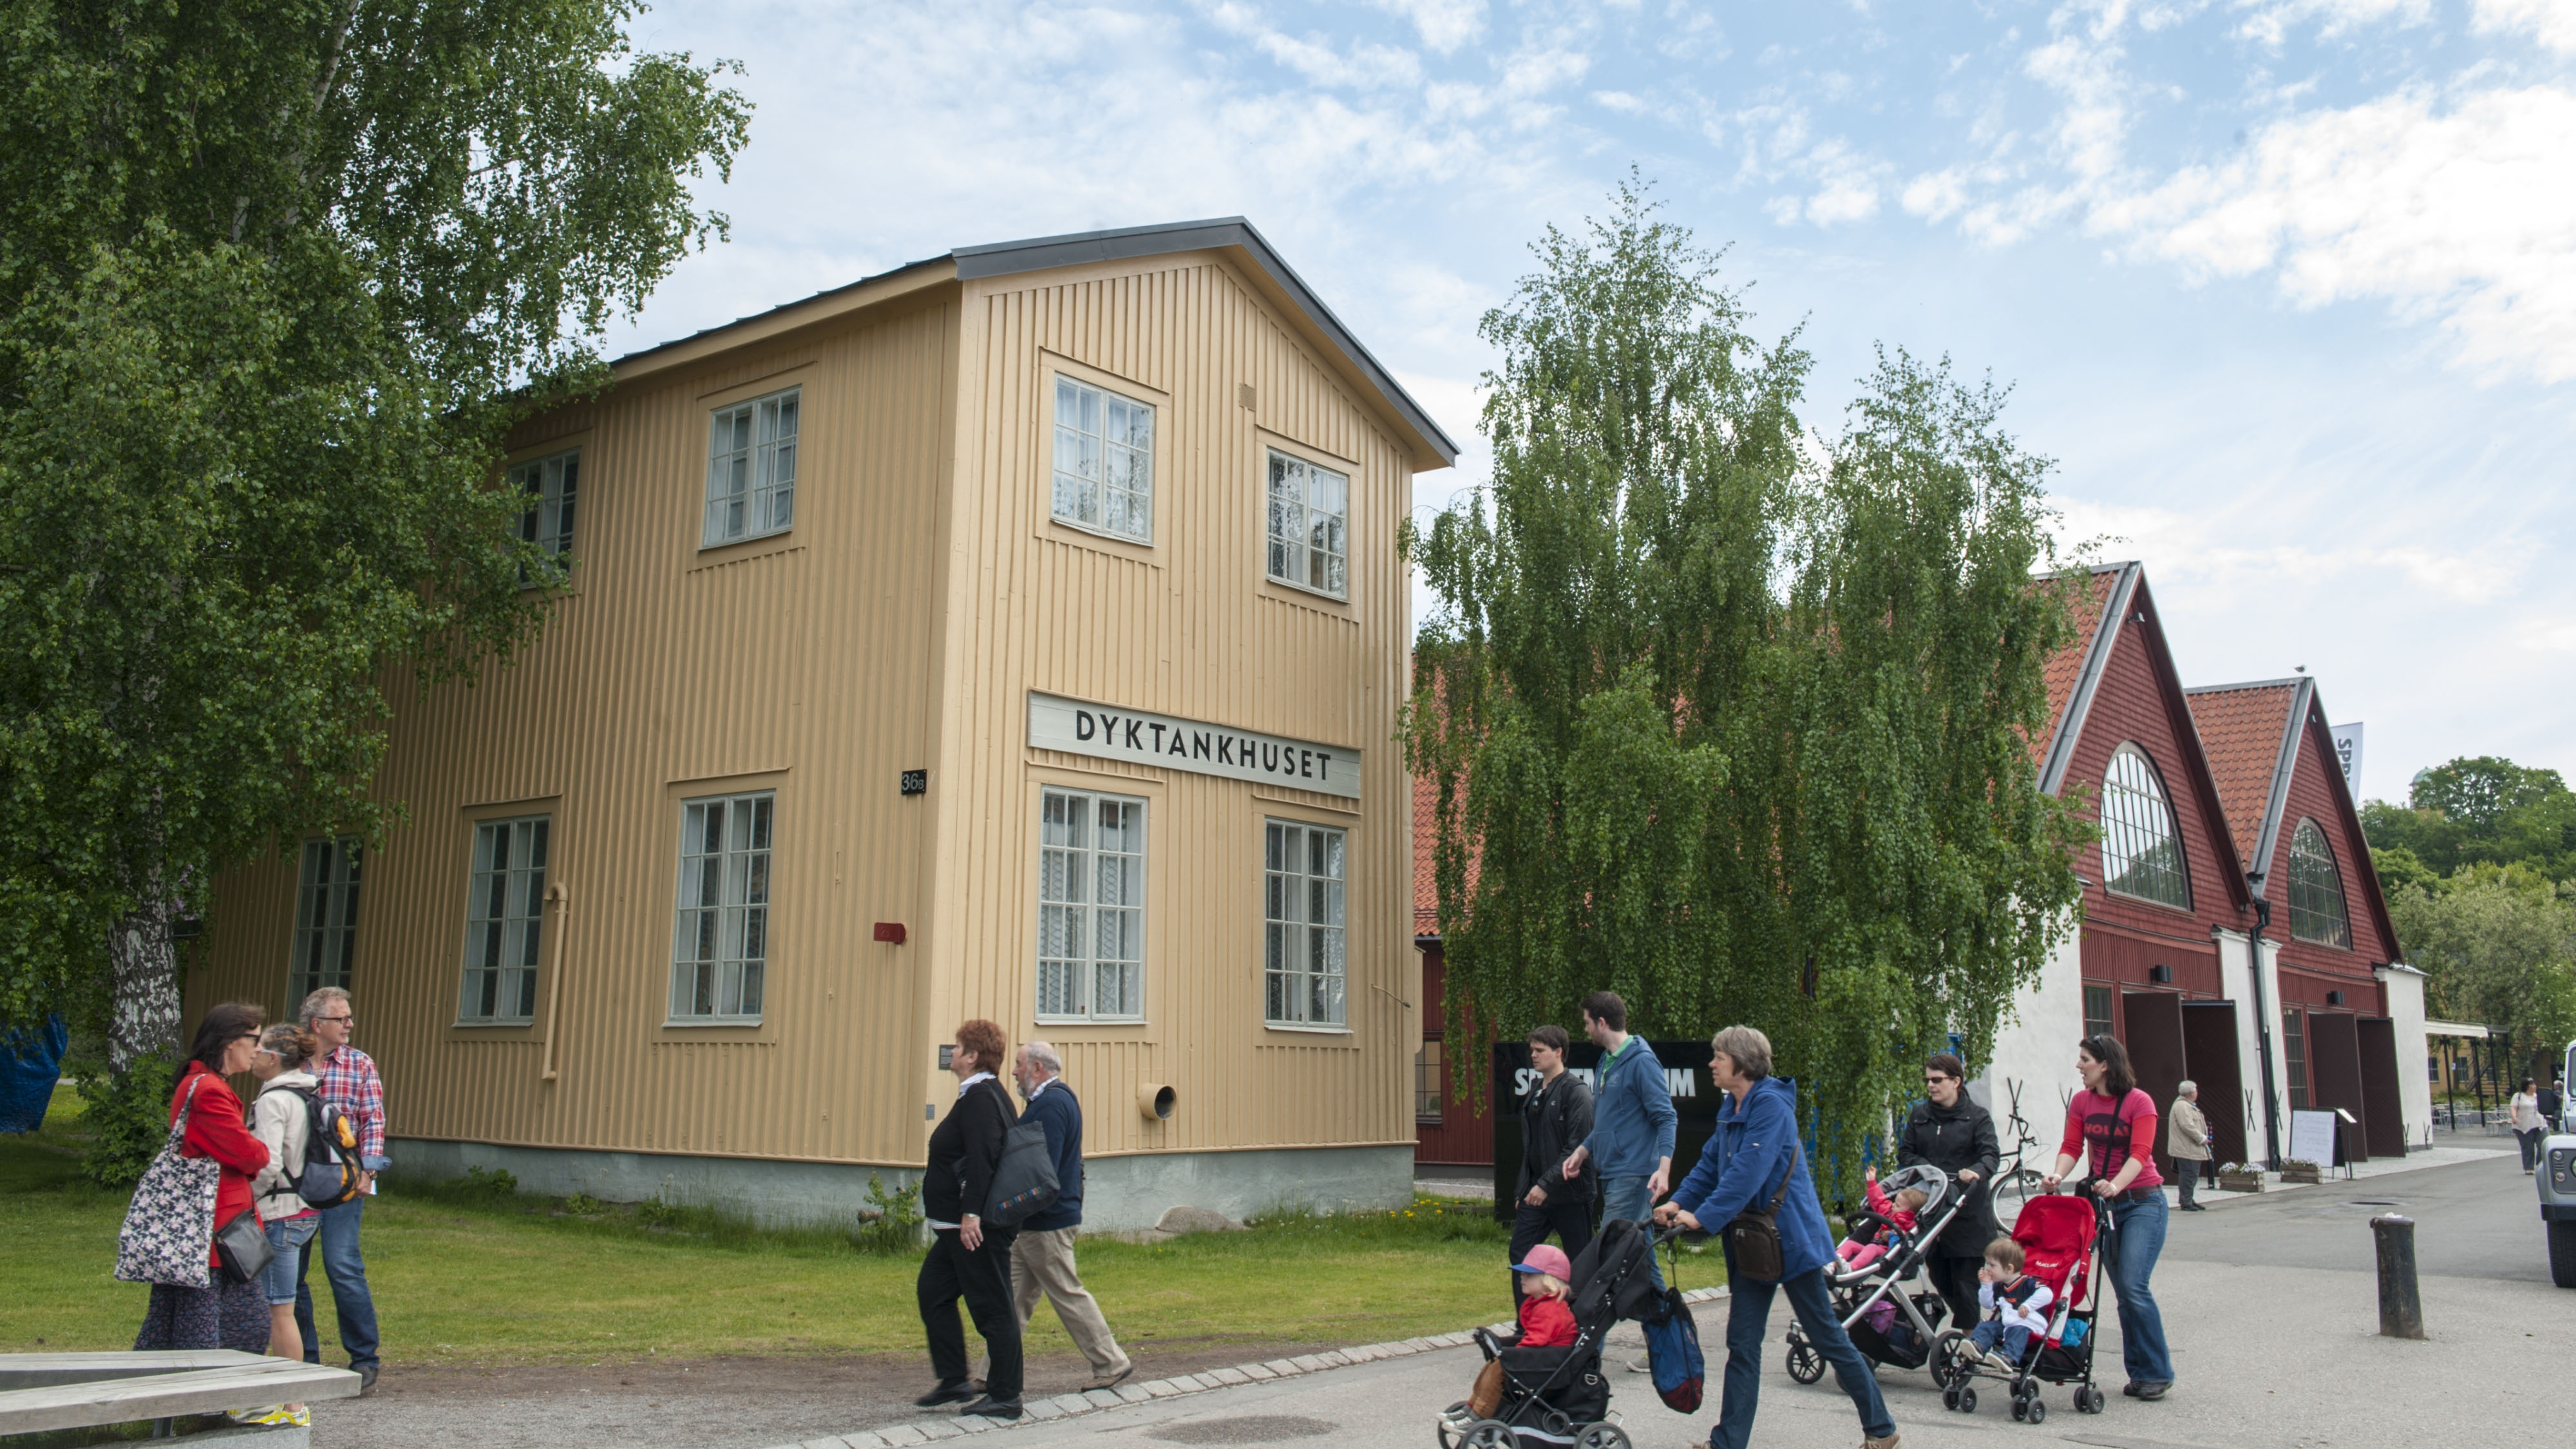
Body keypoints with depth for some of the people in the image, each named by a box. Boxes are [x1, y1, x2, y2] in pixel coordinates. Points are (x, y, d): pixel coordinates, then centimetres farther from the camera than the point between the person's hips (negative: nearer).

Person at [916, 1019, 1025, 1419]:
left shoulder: (980, 1097, -17)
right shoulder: (979, 1094, 16)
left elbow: (982, 1158, -26)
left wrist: (971, 1214, -29)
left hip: (978, 1226, -11)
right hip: (958, 1227, 11)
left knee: (991, 1308, -3)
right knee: (932, 1293, 16)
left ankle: (1006, 1397, 5)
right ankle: (954, 1381, 22)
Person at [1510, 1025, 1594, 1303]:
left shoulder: (1576, 1091, -11)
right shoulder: (1535, 1092, 15)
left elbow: (1577, 1147, -18)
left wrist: (1547, 1184, -21)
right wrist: (1522, 1191, 16)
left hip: (1569, 1194, -8)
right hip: (1535, 1193, 8)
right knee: (1519, 1252, 0)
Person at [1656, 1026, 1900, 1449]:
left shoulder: (1771, 1105, -18)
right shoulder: (1730, 1109, 9)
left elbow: (1748, 1171, -27)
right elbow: (1710, 1165, 10)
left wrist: (1703, 1216, -30)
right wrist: (1679, 1202, -5)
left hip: (1792, 1237, -8)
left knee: (1828, 1338, 5)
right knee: (1743, 1344, 5)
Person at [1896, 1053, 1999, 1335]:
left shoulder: (1977, 1117, 2)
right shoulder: (1919, 1115, 14)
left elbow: (1992, 1155, -10)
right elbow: (1904, 1152, 13)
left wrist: (1976, 1172, -31)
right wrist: (1925, 1167, -8)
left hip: (1967, 1215, -4)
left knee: (1965, 1282, -4)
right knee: (1939, 1279, 8)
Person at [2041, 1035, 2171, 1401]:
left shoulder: (2139, 1102, -10)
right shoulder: (2080, 1102, 5)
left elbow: (2139, 1154, -21)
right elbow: (2071, 1146, -2)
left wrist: (2116, 1186, -36)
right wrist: (2058, 1175, -21)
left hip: (2143, 1202, -5)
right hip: (2105, 1201, 5)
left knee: (2133, 1285, -14)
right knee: (2123, 1291, 6)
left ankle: (2158, 1372, -3)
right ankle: (2139, 1371, 14)